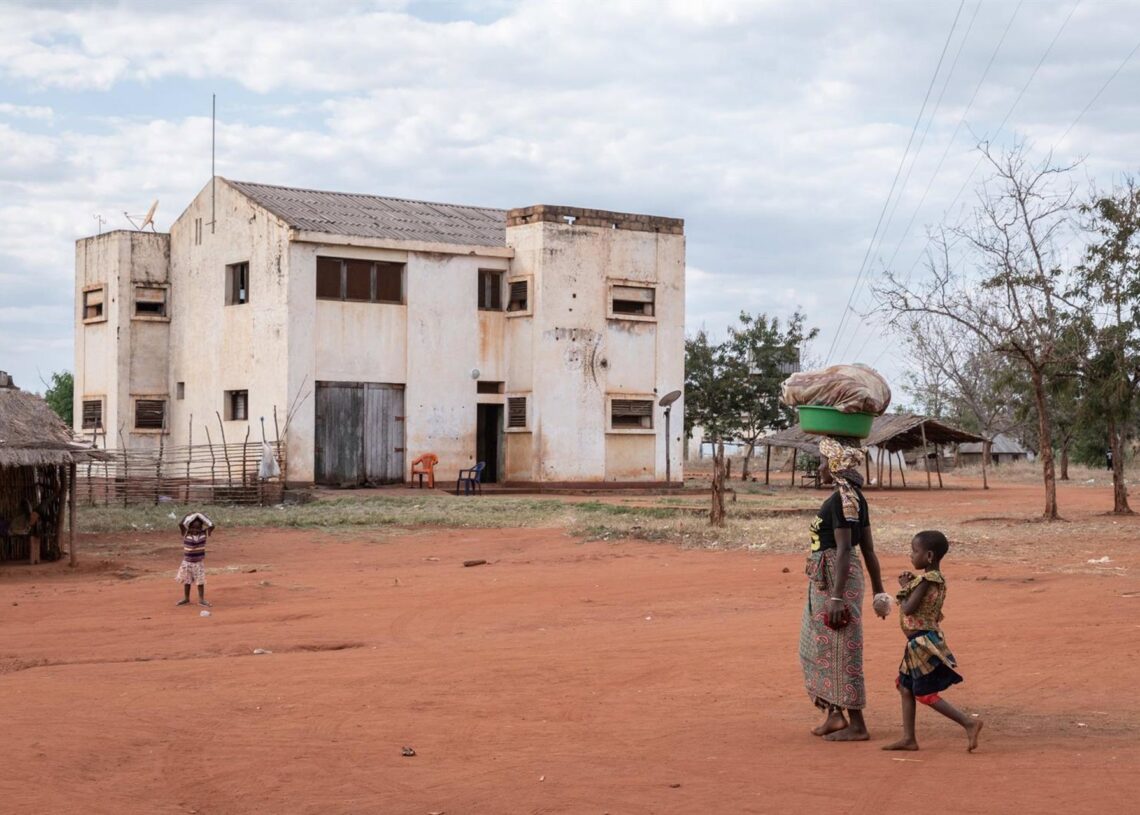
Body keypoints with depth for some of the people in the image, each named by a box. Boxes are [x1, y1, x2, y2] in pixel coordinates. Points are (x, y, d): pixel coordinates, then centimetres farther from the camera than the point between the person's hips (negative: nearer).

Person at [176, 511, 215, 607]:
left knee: (200, 581, 2)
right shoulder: (186, 534, -11)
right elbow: (180, 524, -25)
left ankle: (201, 599, 10)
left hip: (199, 562, 0)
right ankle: (186, 599, 26)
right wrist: (189, 517, -16)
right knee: (186, 581, 12)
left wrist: (201, 517, -13)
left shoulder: (203, 534, -7)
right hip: (187, 562, 0)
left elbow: (211, 526, -17)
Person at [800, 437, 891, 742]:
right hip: (824, 581, 10)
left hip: (837, 579, -10)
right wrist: (878, 590, 17)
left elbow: (843, 550, -23)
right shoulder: (853, 497, 11)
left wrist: (836, 597, -25)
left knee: (841, 650, -2)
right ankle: (834, 714, 23)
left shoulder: (843, 499, -17)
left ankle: (857, 724, 5)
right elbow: (868, 548, 14)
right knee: (818, 647, 17)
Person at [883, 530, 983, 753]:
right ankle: (908, 738, 16)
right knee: (905, 687, 14)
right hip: (921, 642, 10)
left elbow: (908, 609, -21)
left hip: (923, 642, -10)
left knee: (925, 694, -5)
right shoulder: (937, 579, 10)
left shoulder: (926, 581, -20)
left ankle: (969, 723, -8)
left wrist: (904, 588, -5)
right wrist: (909, 585, 6)